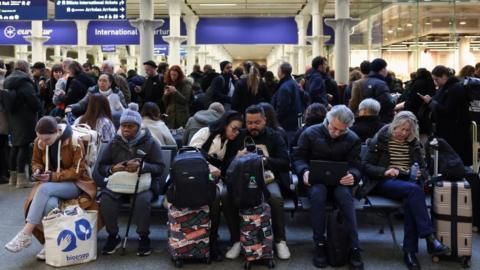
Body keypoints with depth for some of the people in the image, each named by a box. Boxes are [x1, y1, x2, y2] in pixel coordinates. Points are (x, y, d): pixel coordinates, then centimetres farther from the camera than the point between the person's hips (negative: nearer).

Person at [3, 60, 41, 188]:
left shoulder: (7, 82, 11)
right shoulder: (25, 82, -13)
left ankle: (13, 176, 18)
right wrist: (39, 107, 2)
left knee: (15, 146, 13)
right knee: (24, 145, -6)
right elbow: (33, 100, -16)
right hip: (25, 118, -8)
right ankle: (21, 177, -8)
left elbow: (6, 101, 15)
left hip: (12, 118, 8)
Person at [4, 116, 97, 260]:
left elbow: (77, 170, -14)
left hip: (74, 183, -4)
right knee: (50, 204, -33)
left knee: (44, 189, -34)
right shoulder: (39, 142, 0)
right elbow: (36, 162, 16)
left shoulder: (74, 142, -16)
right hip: (51, 184, 4)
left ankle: (26, 234, -27)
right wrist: (38, 171, -7)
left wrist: (54, 176, -24)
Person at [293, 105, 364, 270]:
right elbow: (298, 158, 2)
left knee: (345, 194, -35)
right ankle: (319, 244, -25)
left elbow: (355, 166, -1)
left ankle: (354, 247, -29)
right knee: (317, 193, -37)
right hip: (316, 179, -1)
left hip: (340, 181, 1)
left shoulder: (353, 139, 2)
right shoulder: (310, 133, -1)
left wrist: (352, 176, -26)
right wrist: (304, 171, -21)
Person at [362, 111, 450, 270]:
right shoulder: (380, 140, 2)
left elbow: (422, 166, 20)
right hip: (384, 182, -3)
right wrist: (385, 171, -19)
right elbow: (366, 167, -1)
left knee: (411, 200, -35)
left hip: (408, 181, 3)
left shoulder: (413, 143, 15)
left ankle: (409, 252, -31)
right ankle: (430, 238, -38)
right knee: (414, 190, -35)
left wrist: (418, 174, -5)